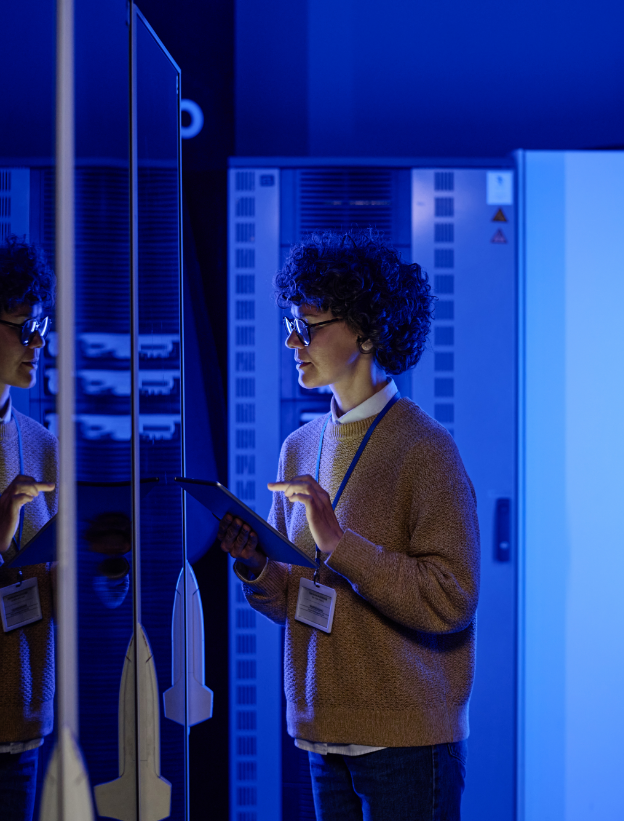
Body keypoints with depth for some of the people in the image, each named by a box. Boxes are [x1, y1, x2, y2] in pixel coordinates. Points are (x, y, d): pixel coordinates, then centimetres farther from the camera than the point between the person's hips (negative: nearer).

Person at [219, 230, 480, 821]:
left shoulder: (424, 449, -10)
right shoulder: (299, 449, 10)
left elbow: (451, 601, -17)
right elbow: (289, 602, 13)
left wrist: (340, 543, -23)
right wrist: (254, 566, -8)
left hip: (408, 738, -6)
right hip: (325, 738, 6)